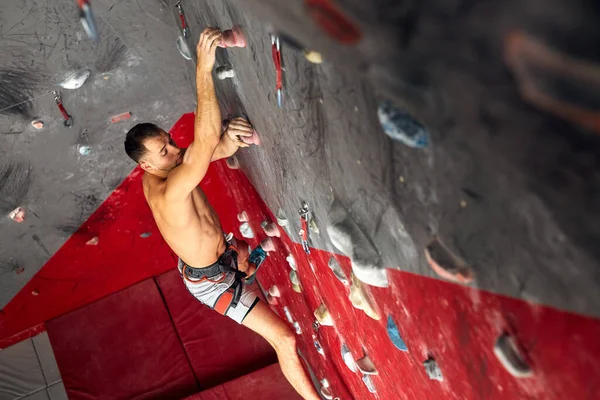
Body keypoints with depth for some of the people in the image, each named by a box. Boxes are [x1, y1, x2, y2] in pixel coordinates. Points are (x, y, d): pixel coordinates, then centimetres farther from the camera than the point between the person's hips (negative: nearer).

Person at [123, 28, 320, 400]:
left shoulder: (162, 169, -9)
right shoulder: (168, 193, -38)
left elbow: (218, 148, -11)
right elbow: (205, 144, -52)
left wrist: (231, 138, -37)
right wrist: (204, 70, -55)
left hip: (222, 255, 9)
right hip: (211, 280, -9)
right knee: (285, 338, -9)